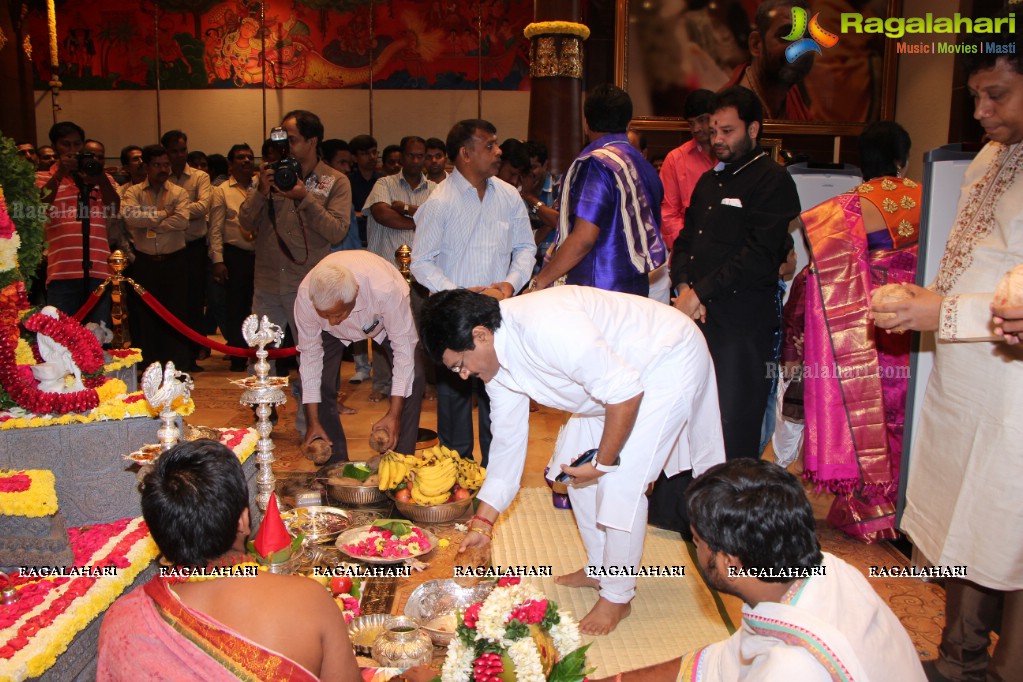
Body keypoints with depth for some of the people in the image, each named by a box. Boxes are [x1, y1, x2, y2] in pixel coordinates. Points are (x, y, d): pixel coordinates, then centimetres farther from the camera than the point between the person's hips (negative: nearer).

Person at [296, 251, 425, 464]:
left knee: (413, 378, -20)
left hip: (384, 317, -1)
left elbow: (403, 346, -32)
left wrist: (395, 414, -32)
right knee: (320, 384, -14)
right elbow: (310, 355, -22)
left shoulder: (386, 290, -43)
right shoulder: (305, 298, -35)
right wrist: (313, 422, -19)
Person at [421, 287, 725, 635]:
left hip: (671, 361, -9)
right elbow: (507, 440, 3)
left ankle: (616, 596, 9)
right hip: (616, 371, 9)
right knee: (574, 466, 11)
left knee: (621, 483, -11)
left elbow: (625, 391, -31)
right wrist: (482, 522, 4)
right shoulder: (494, 356, -6)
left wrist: (603, 464, -18)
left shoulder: (545, 326, -36)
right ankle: (600, 568, 30)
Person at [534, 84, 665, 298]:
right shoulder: (644, 166, 10)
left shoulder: (596, 165, -15)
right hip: (636, 290, 8)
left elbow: (583, 238, -21)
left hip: (598, 294, -8)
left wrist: (540, 281, -13)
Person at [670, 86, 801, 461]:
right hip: (695, 316, 7)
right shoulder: (709, 181, 21)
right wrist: (684, 287, 0)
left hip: (743, 323, -6)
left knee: (733, 427, -4)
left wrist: (701, 293, -12)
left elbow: (758, 257, -13)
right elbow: (685, 238, 19)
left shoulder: (772, 180, -4)